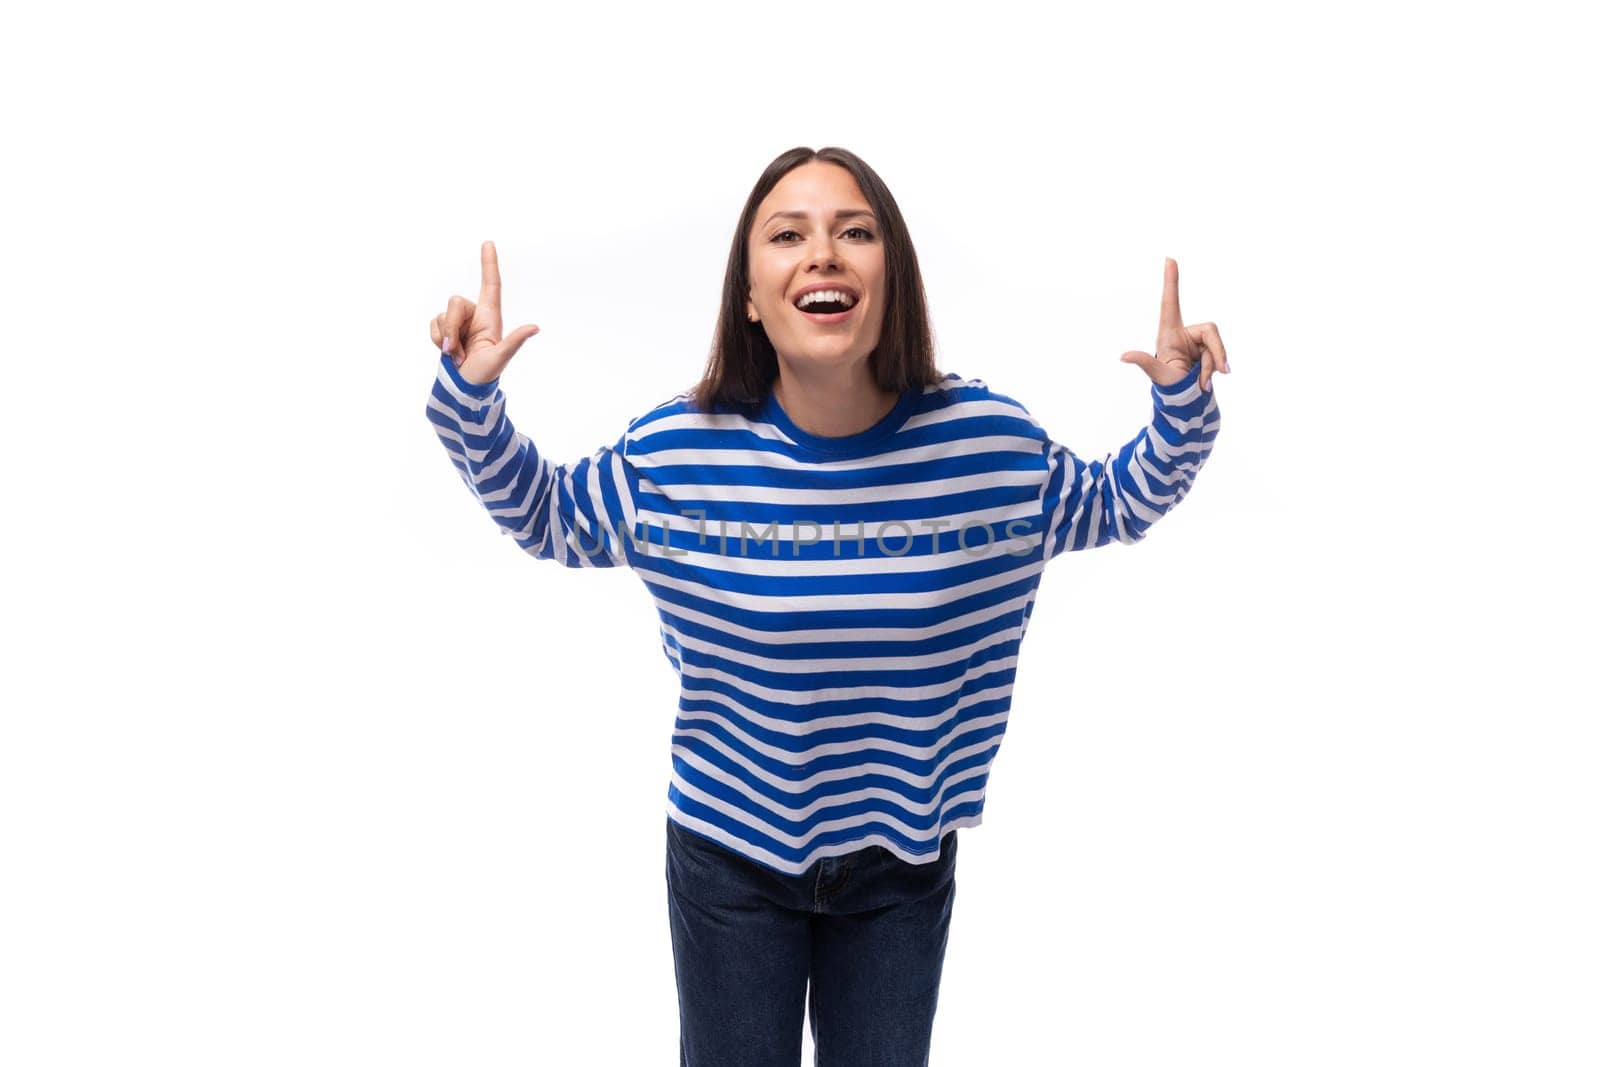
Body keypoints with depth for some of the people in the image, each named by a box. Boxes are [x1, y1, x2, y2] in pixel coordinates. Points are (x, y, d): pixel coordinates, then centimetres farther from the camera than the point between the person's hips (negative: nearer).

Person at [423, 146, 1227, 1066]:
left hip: (905, 859, 1)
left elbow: (1118, 504, 4)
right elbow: (544, 514, 2)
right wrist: (472, 398, -12)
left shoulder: (990, 440, -15)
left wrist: (1182, 404, -11)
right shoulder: (675, 449, -17)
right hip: (730, 853, -1)